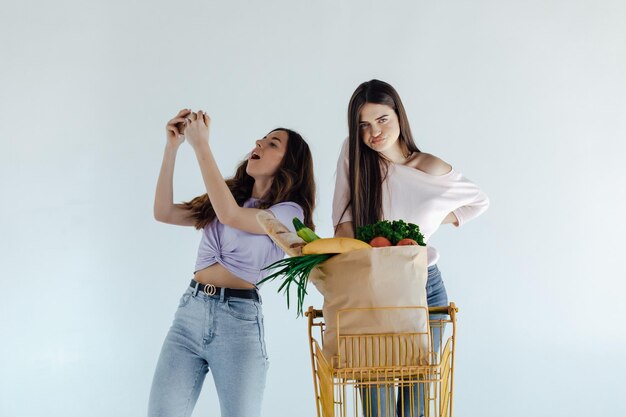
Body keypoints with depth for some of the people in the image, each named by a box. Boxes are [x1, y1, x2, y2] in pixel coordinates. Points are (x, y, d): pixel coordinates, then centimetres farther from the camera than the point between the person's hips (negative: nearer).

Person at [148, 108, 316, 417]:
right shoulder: (226, 198, 18)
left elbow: (230, 215, -17)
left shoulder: (289, 212, -1)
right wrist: (172, 147, 1)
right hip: (191, 309, 5)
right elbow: (164, 212, 9)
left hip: (239, 316, -5)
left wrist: (201, 145, -15)